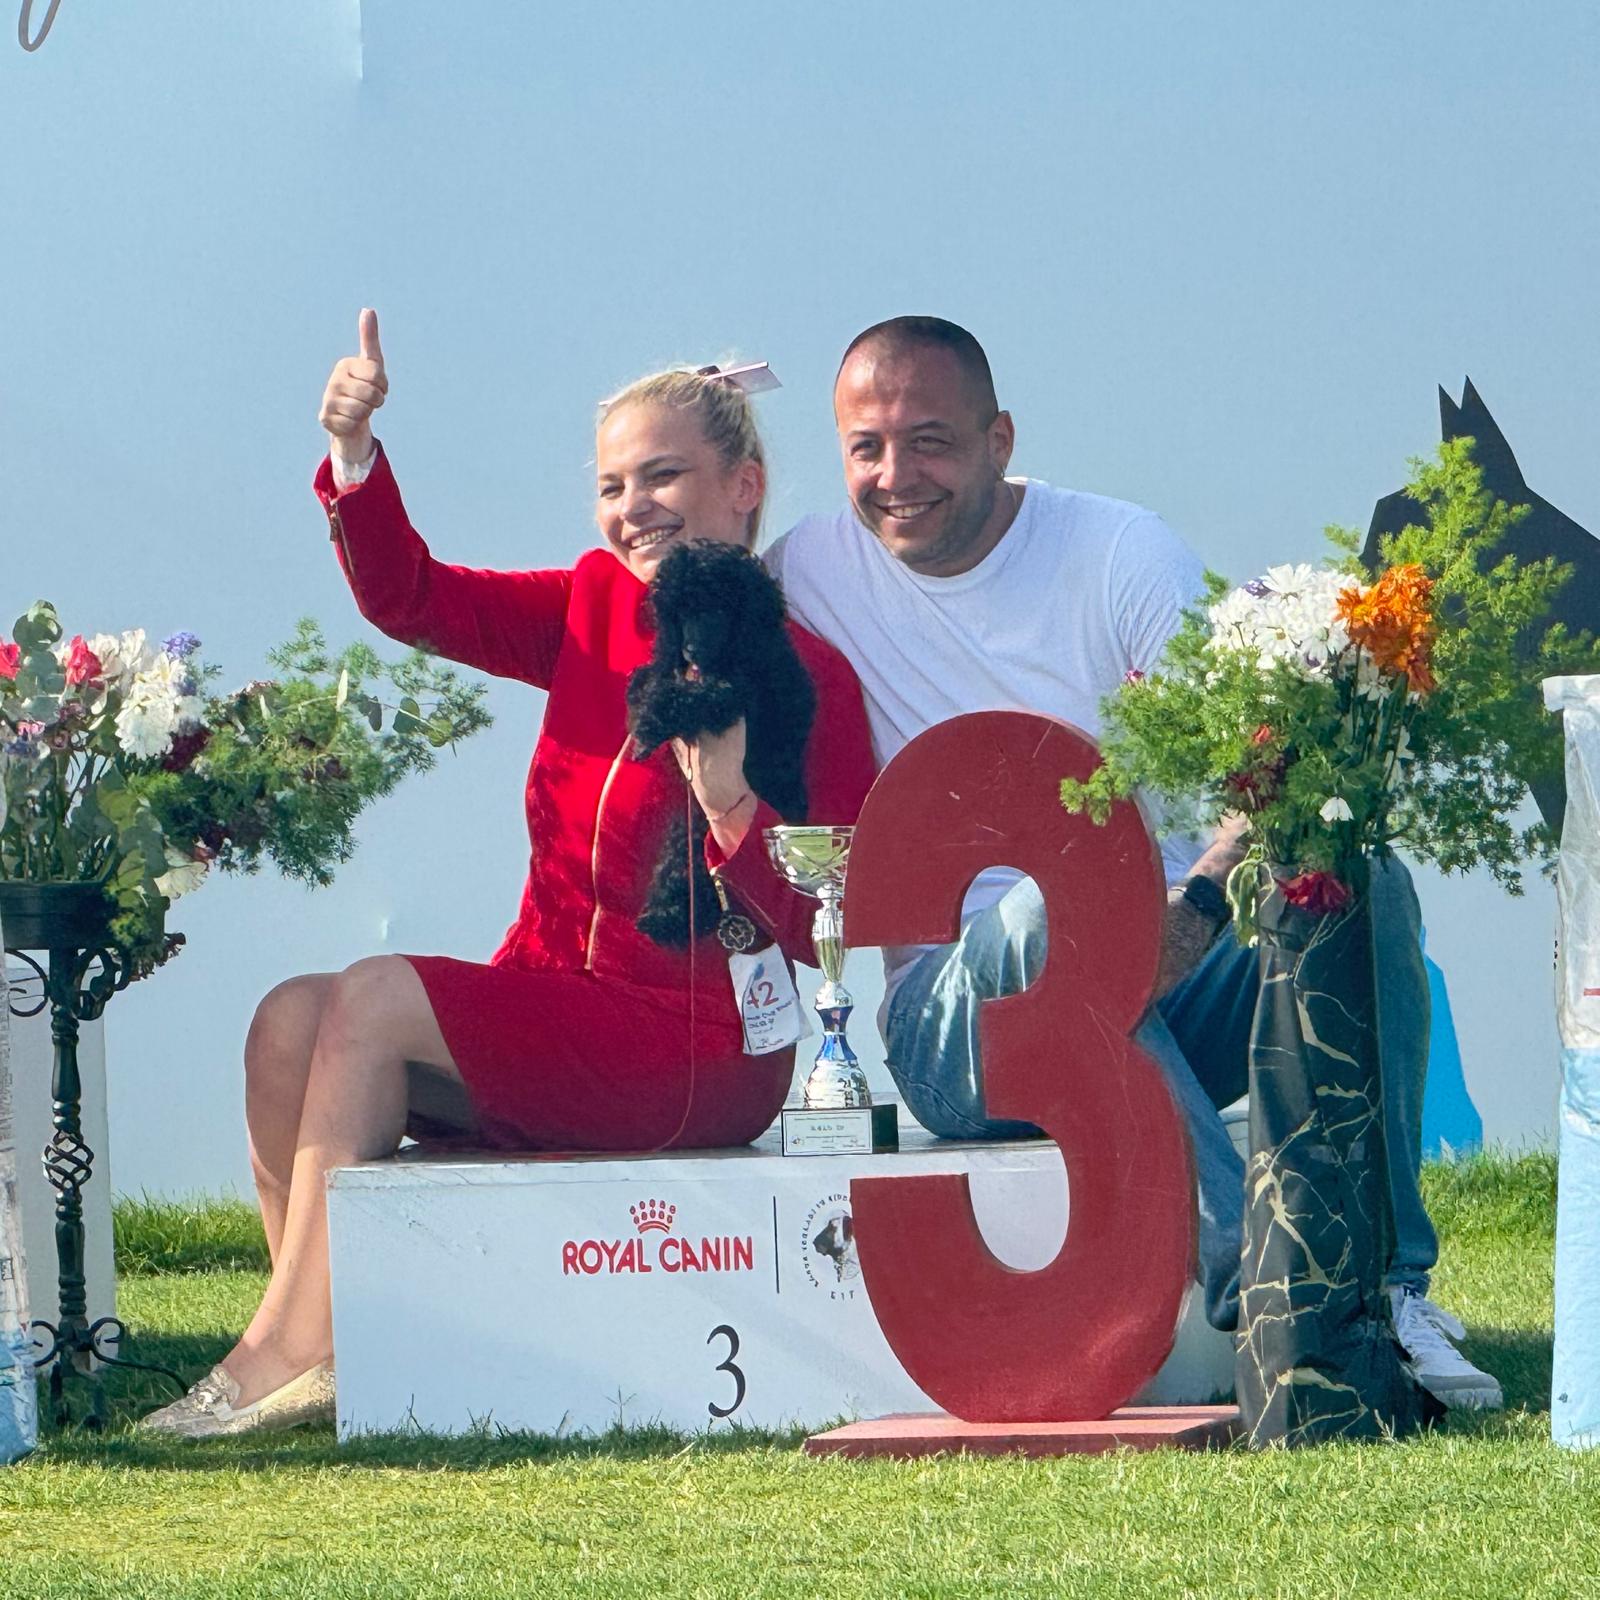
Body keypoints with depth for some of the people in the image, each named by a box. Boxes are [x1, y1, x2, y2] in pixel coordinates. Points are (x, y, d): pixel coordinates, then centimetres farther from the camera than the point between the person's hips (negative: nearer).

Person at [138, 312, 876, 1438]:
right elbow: (409, 596, 11)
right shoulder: (595, 610, 11)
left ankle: (285, 1351, -17)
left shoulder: (805, 679, -9)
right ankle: (323, 1345, -19)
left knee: (375, 999, -20)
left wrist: (733, 808, -29)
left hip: (703, 1057, -7)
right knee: (291, 1022, -12)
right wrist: (354, 452, -5)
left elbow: (832, 930, -12)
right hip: (547, 1018, 7)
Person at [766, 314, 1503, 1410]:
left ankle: (1379, 1282, -34)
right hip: (956, 1011, -1)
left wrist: (1199, 905, -30)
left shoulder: (1126, 556, 1)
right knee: (1054, 907, -36)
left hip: (1171, 982, 2)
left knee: (1367, 891, -26)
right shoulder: (804, 576, 5)